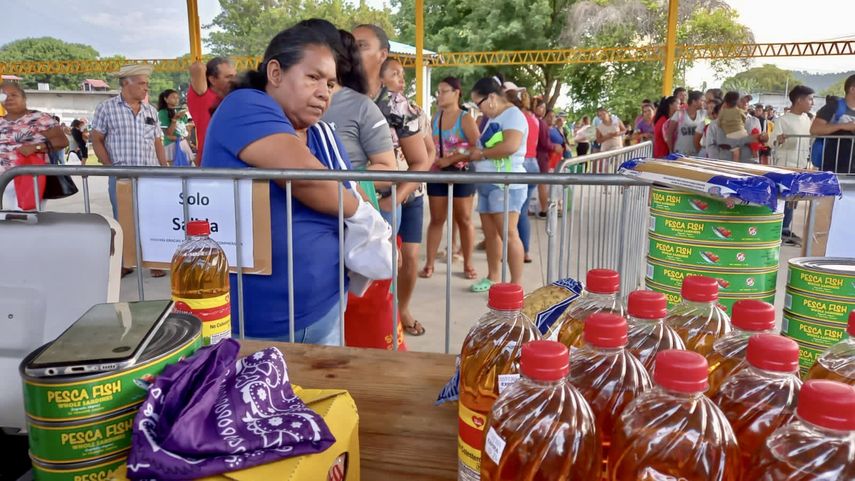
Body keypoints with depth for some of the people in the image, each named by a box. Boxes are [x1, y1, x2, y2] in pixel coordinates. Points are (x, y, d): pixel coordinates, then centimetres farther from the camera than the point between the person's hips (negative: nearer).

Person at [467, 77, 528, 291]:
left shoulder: (512, 114, -10)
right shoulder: (492, 119, 19)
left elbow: (511, 146, -25)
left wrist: (482, 153, -15)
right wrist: (470, 153, 7)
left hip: (506, 185, -9)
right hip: (487, 184, 9)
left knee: (508, 234, -10)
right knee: (490, 233, 11)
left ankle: (516, 285, -6)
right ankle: (493, 278, 21)